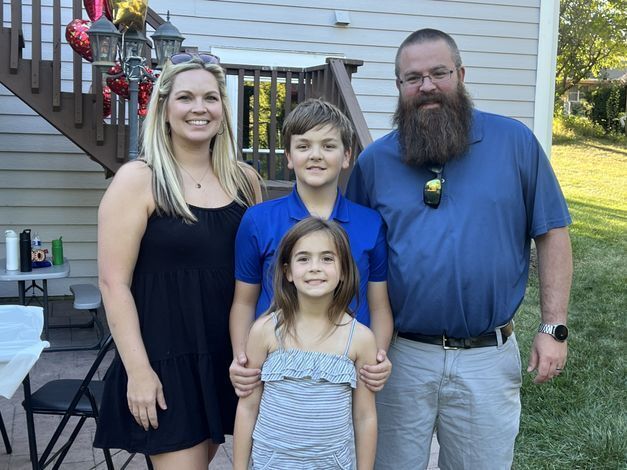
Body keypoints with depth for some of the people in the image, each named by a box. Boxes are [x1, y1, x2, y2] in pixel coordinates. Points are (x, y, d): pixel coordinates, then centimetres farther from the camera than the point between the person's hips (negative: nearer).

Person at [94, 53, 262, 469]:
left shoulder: (244, 179, 4)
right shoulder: (138, 180, -10)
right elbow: (114, 282, -12)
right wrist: (138, 370, -15)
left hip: (226, 356, 5)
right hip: (165, 357, -5)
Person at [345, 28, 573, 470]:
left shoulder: (515, 141, -3)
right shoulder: (374, 160, 0)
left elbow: (552, 234, 0)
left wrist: (554, 327, -4)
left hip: (488, 359, 0)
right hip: (398, 355, 1)